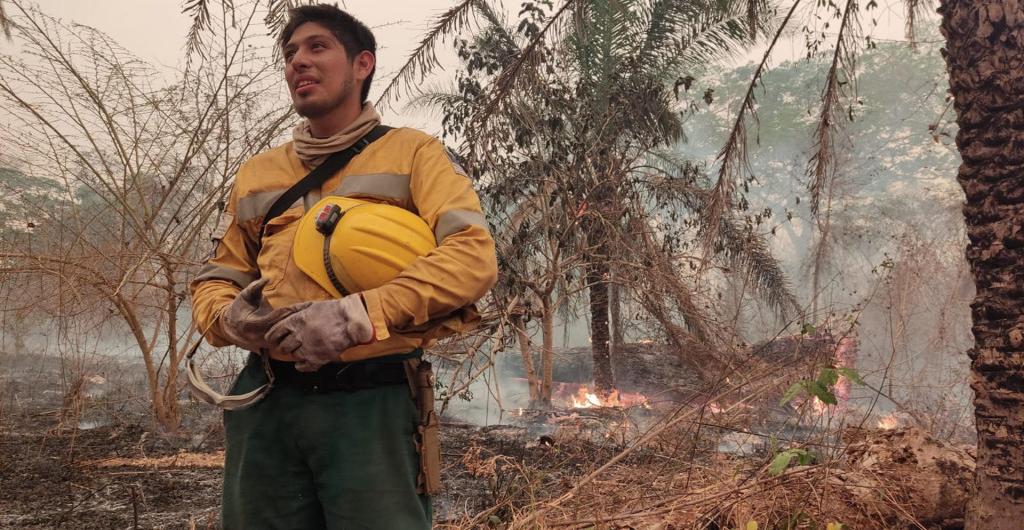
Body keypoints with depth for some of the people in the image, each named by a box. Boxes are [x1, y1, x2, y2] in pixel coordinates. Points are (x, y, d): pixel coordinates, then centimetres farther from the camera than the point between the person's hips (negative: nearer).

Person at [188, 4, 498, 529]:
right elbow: (215, 278, 21)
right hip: (268, 401, 4)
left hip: (373, 400, -4)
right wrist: (230, 318, -4)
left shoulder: (412, 153, 3)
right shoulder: (256, 173, 18)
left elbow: (473, 255, -11)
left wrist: (359, 317, -21)